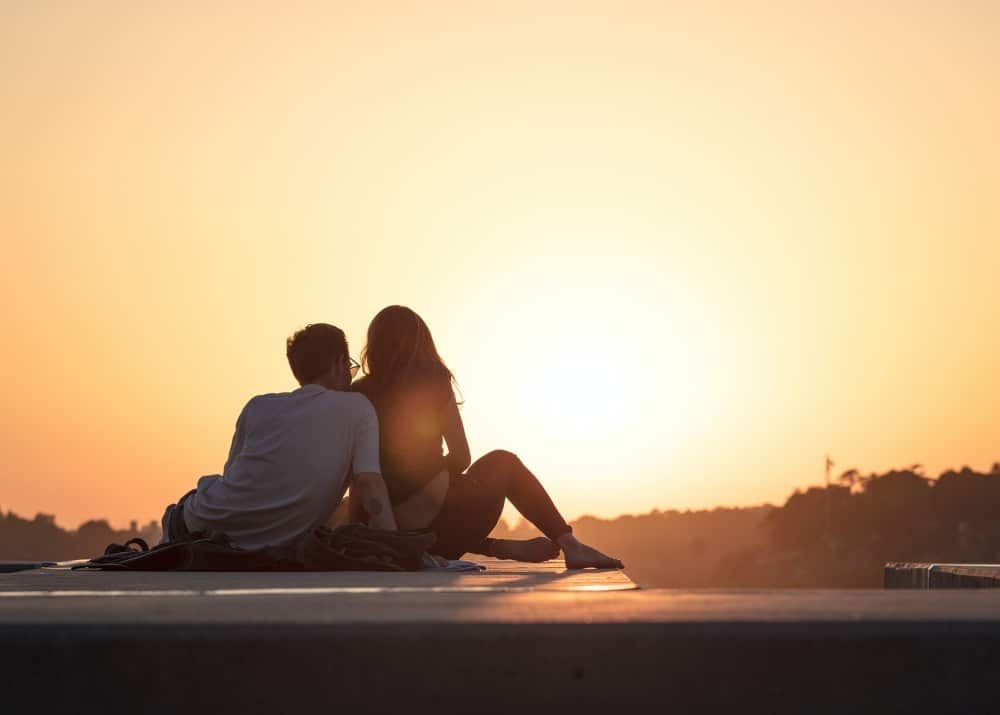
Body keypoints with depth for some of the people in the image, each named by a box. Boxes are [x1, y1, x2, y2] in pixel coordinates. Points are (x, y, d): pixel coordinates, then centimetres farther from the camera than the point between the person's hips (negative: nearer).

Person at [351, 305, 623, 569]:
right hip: (436, 518, -3)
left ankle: (501, 547, 24)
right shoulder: (432, 383, -1)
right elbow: (461, 458, 2)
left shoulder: (357, 393, 4)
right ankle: (570, 545, 20)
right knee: (502, 462, 25)